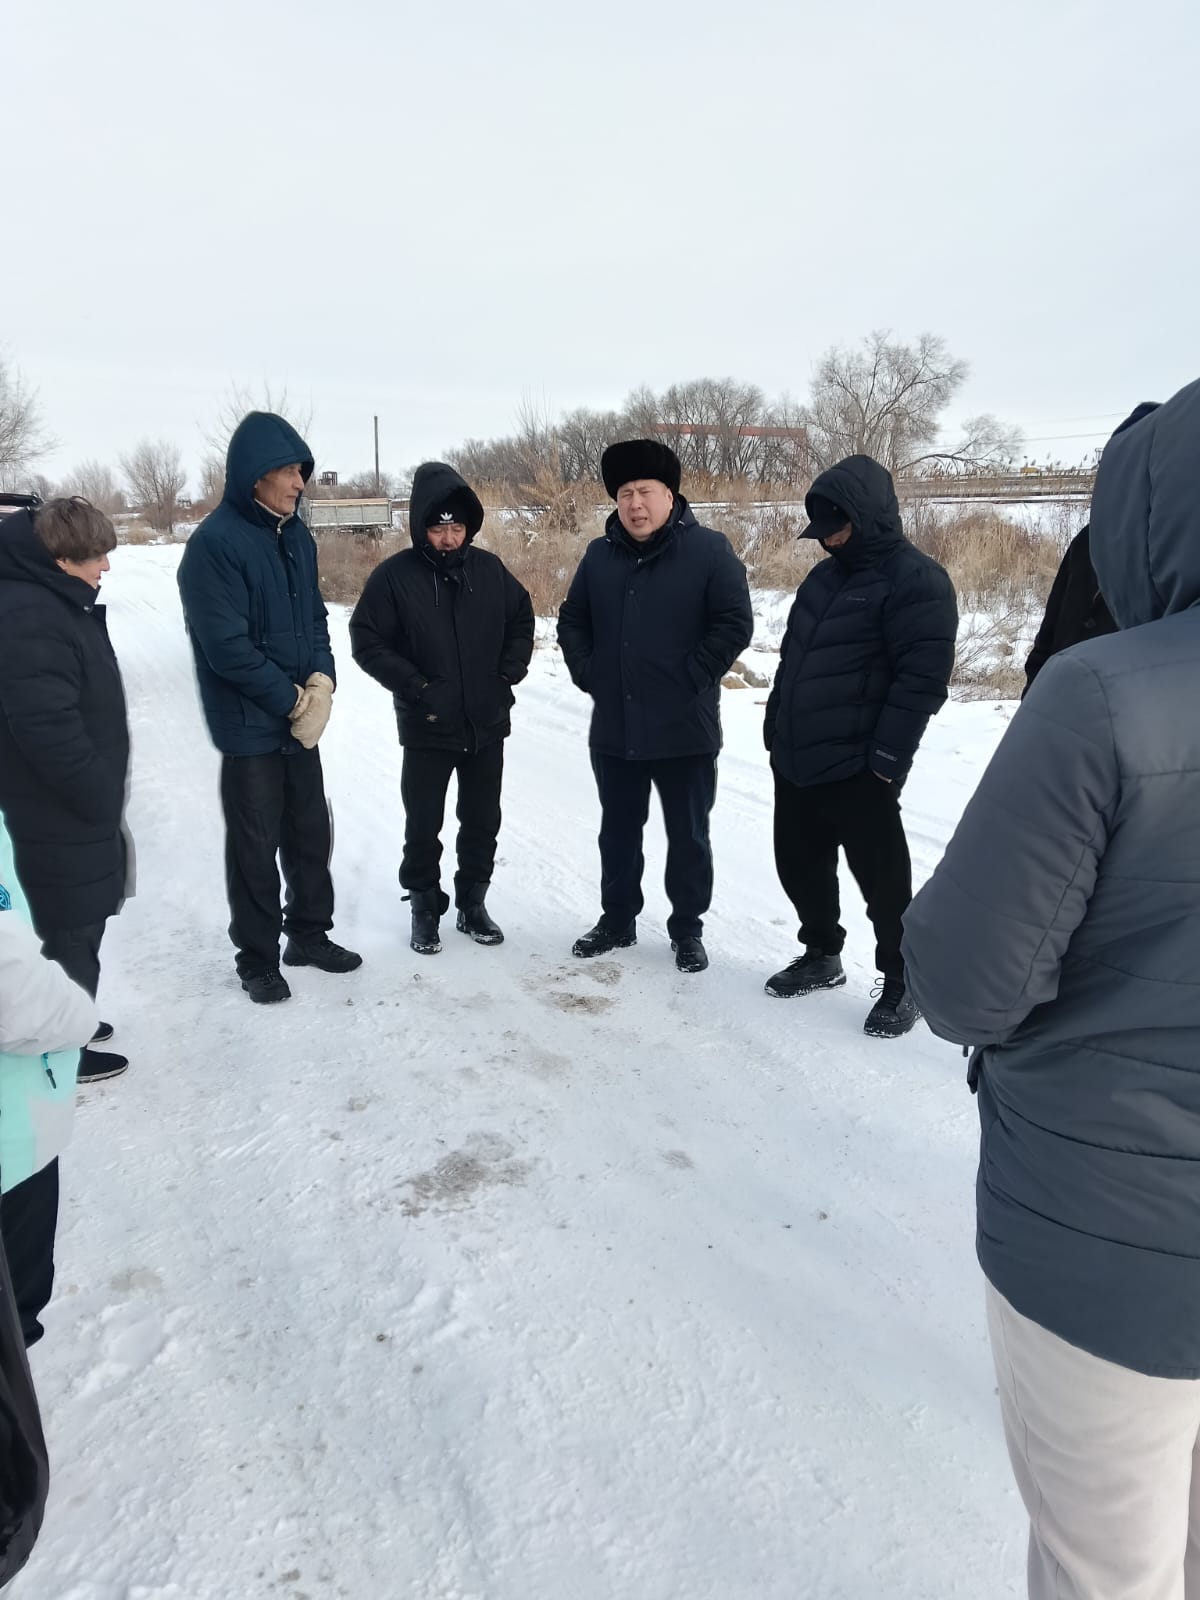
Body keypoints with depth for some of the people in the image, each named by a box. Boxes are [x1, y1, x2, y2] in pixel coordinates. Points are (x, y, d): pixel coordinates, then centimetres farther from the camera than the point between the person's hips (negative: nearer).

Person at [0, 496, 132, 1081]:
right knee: (73, 931, 5)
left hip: (74, 808, 10)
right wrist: (101, 798, -19)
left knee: (78, 924, 23)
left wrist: (102, 795, 17)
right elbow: (50, 728, -29)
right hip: (60, 815, -10)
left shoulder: (53, 600, 10)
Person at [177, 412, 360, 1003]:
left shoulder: (295, 535, 6)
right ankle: (257, 958, 20)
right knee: (255, 844, 4)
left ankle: (309, 933, 33)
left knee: (311, 832, 15)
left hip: (301, 719, 7)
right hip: (249, 725, -7)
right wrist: (293, 699, -14)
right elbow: (227, 647, -20)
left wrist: (322, 680, -6)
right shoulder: (215, 542, -17)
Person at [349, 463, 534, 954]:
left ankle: (472, 903, 29)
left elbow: (522, 621, 13)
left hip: (487, 726, 3)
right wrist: (414, 685, -14)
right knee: (423, 825, 7)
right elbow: (366, 640, -8)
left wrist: (509, 674, 1)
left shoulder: (489, 568, 1)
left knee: (482, 822, 12)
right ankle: (425, 907, 24)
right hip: (425, 729, -3)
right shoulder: (394, 576, -9)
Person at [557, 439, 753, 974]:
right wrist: (587, 674, 3)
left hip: (684, 729, -4)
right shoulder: (600, 555, 7)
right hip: (614, 728, 4)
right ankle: (617, 919, 31)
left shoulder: (709, 550, -6)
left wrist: (692, 680, -14)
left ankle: (687, 929, 23)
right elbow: (572, 621, 15)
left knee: (688, 836, 8)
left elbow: (735, 624, -10)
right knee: (618, 832, 16)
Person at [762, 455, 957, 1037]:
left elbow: (922, 678, -18)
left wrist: (887, 758, -20)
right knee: (799, 865, 17)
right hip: (795, 762, 8)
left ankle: (901, 983, 19)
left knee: (882, 880, 2)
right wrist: (775, 728, 15)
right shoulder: (826, 576, 14)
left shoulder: (916, 581, -12)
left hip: (857, 770, -8)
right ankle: (821, 955, 37)